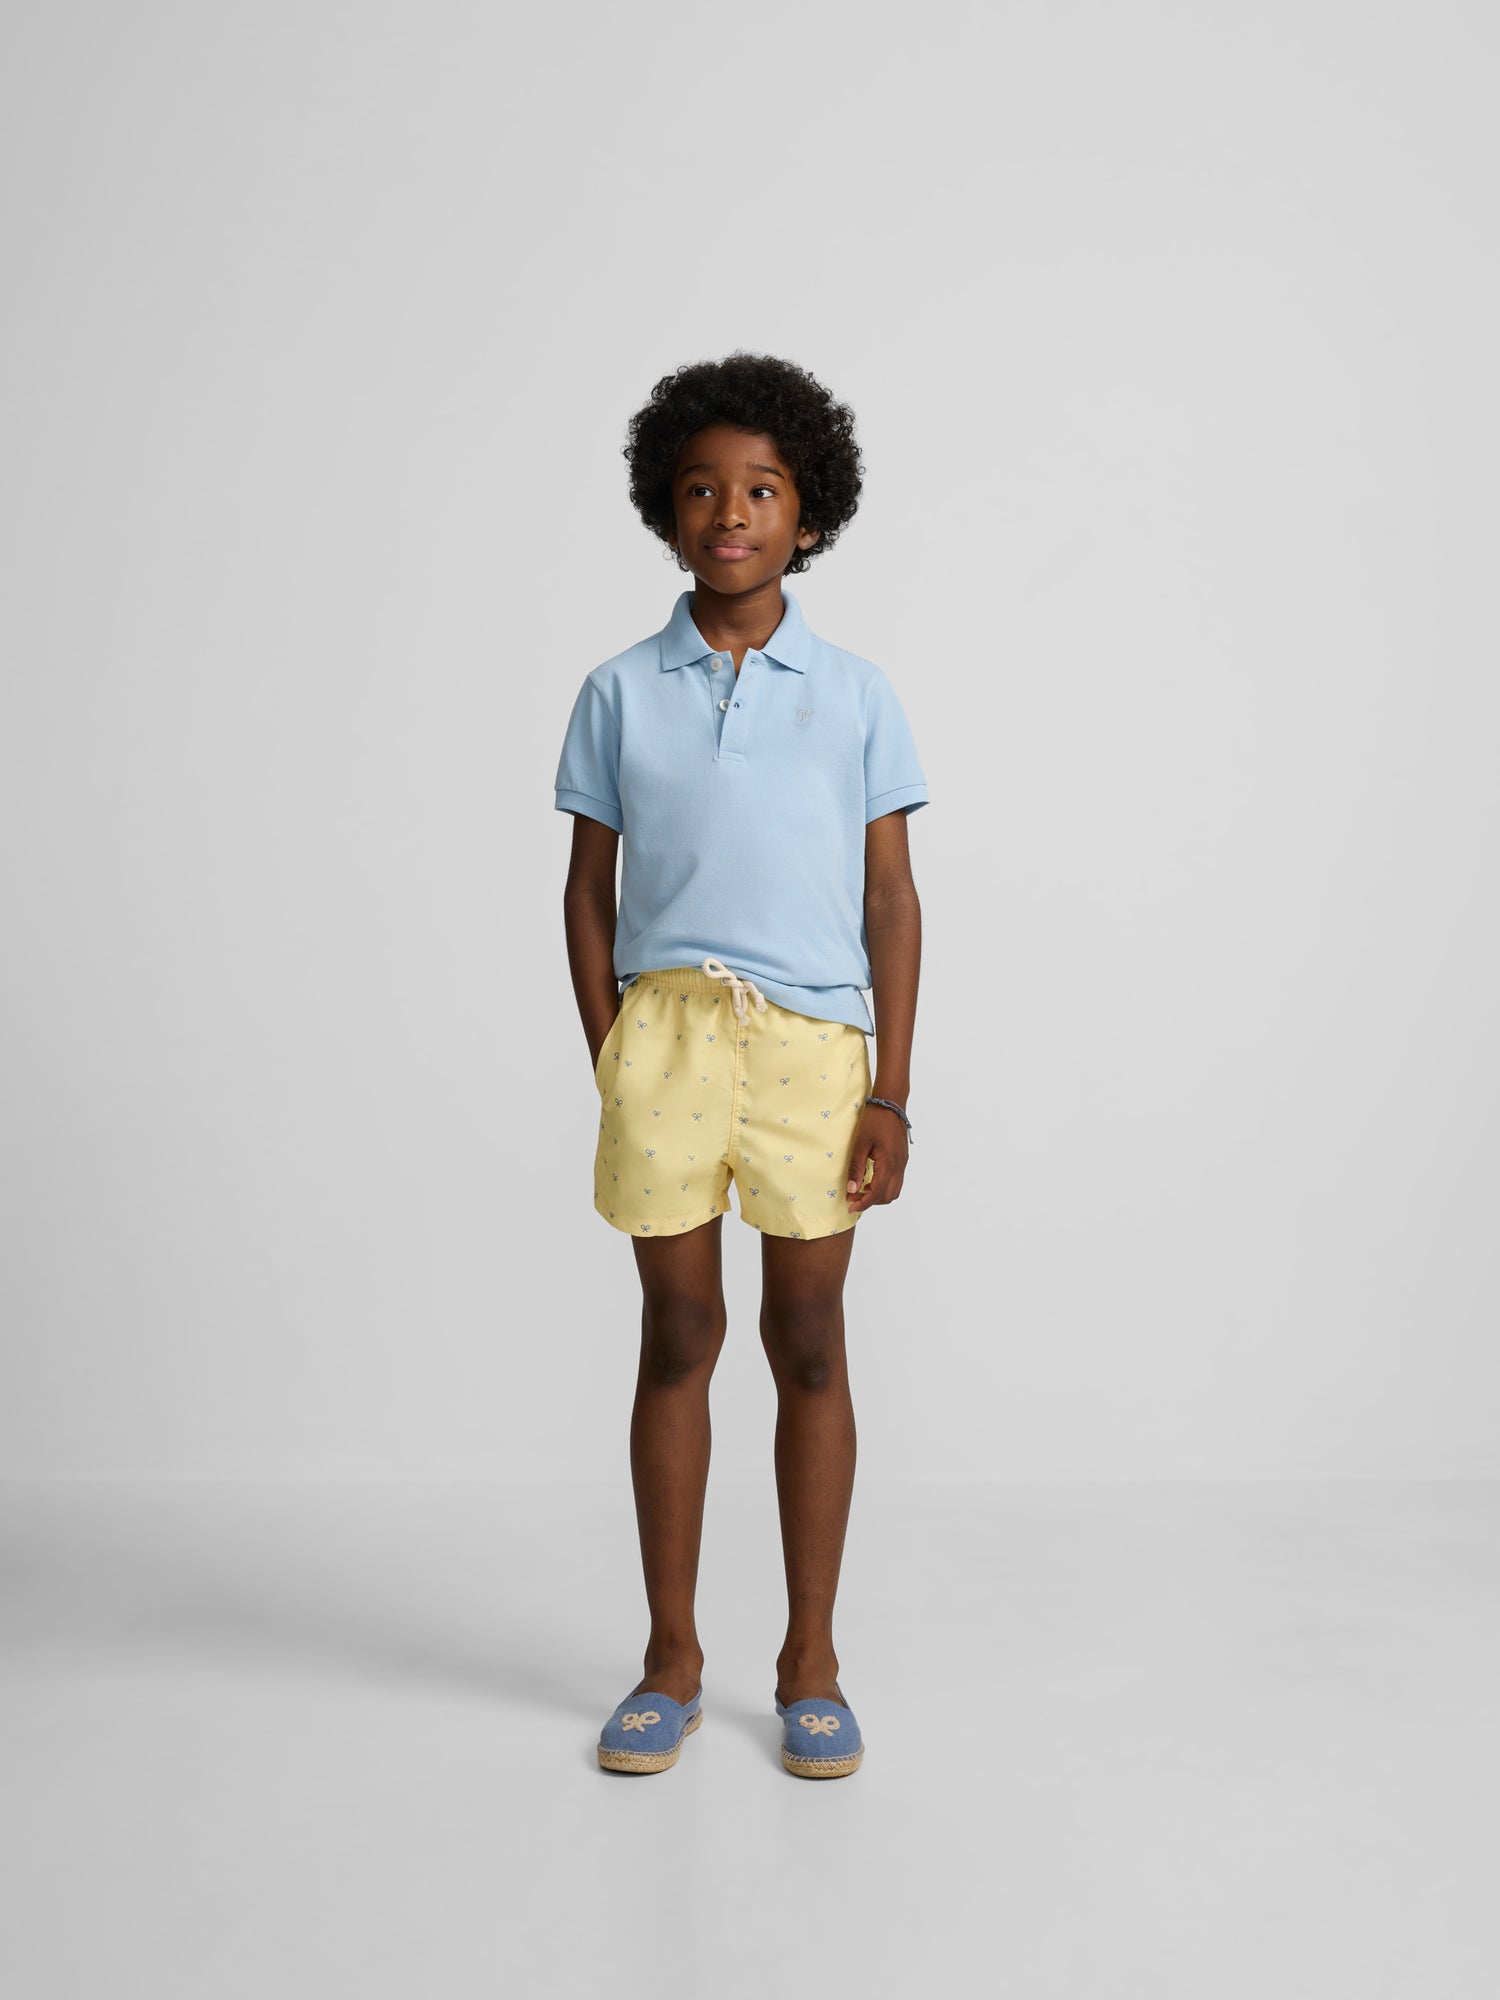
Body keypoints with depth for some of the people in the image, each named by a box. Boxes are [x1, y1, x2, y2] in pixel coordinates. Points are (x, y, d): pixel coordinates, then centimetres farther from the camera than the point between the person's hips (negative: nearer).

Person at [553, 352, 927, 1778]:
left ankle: (810, 1665, 19)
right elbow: (588, 893, 10)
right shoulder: (620, 694, 8)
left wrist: (891, 1094, -2)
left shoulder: (853, 694, 6)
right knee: (677, 1335, 6)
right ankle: (672, 1661, 20)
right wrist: (610, 1069, 2)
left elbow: (891, 900, 5)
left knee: (808, 1342, 5)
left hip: (815, 1035, 0)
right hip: (666, 1027, 1)